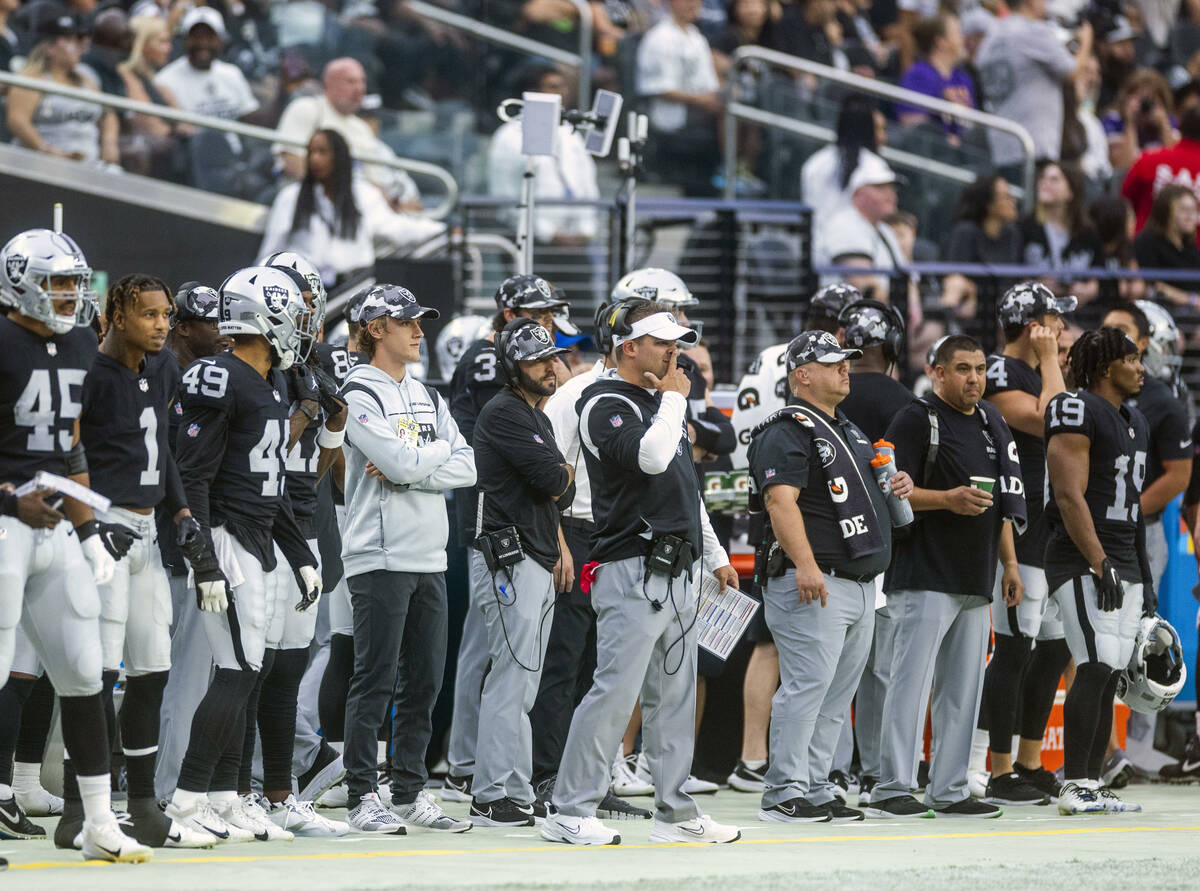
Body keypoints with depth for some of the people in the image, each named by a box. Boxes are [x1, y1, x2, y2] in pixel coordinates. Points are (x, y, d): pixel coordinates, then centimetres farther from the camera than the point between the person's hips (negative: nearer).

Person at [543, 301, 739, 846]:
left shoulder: (658, 403, 21)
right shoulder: (605, 404, -8)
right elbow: (649, 457, -25)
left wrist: (716, 556, 30)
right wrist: (674, 400, -10)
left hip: (678, 572, 9)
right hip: (634, 571, -9)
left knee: (675, 697, 10)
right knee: (614, 692, -11)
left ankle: (675, 812, 14)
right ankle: (569, 813, -7)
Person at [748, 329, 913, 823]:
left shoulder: (847, 430, 22)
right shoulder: (788, 431, -9)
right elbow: (782, 501, -20)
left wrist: (895, 486, 12)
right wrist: (805, 564, -31)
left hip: (861, 585, 9)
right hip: (815, 585, -9)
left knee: (837, 694, 10)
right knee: (807, 685, -11)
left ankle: (815, 787, 14)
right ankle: (783, 793, -9)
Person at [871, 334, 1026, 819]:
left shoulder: (991, 423, 19)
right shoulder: (916, 420, -5)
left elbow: (1004, 499, 24)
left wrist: (1009, 563, 20)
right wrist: (947, 500, -22)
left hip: (976, 579, 8)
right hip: (926, 575, -8)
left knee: (963, 688, 8)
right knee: (911, 681, -10)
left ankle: (949, 790, 13)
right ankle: (891, 788, -10)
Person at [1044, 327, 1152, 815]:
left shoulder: (1134, 421, 18)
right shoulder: (1077, 412, -11)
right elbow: (1070, 497, -17)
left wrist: (1144, 576, 21)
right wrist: (1100, 565, -22)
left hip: (1124, 564, 9)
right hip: (1081, 561, -9)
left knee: (1109, 678, 7)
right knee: (1096, 669, -15)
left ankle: (1091, 784, 10)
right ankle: (1074, 787, -15)